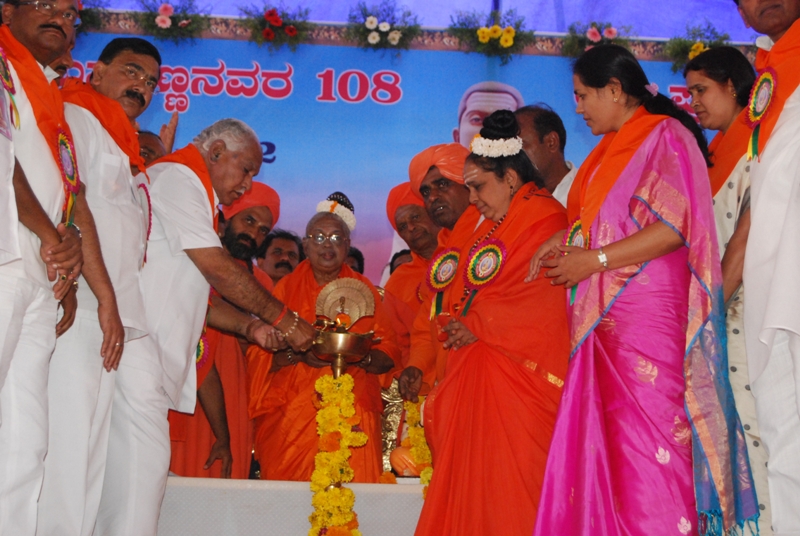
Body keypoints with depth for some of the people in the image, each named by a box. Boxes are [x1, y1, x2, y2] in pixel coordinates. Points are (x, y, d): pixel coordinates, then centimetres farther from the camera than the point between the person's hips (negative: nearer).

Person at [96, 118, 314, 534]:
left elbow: (196, 289, 24)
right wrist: (284, 320, -6)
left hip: (151, 347, 10)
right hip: (134, 342, -10)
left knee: (130, 457, 4)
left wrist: (253, 326, 11)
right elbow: (218, 268, -13)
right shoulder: (177, 177, -6)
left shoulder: (191, 189, 25)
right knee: (142, 456, -14)